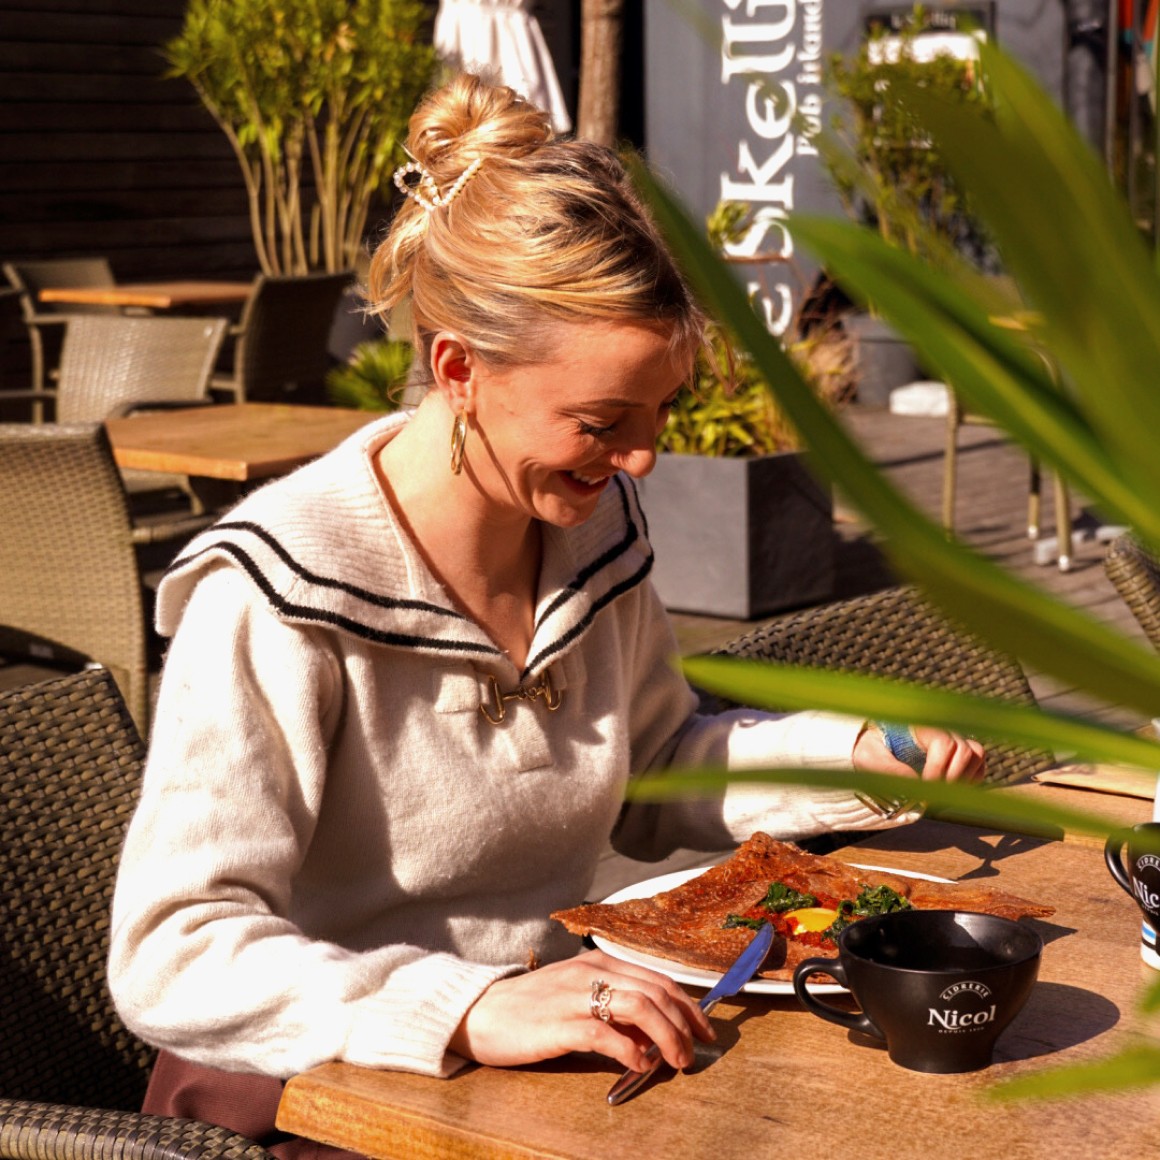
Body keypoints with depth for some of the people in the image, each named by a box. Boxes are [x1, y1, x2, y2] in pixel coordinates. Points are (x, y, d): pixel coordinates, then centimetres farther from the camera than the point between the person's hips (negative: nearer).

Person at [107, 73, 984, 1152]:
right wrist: (471, 1010, -37)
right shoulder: (278, 599, -20)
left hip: (548, 1062, 7)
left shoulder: (594, 522, 2)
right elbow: (171, 958, -26)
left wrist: (863, 752, 3)